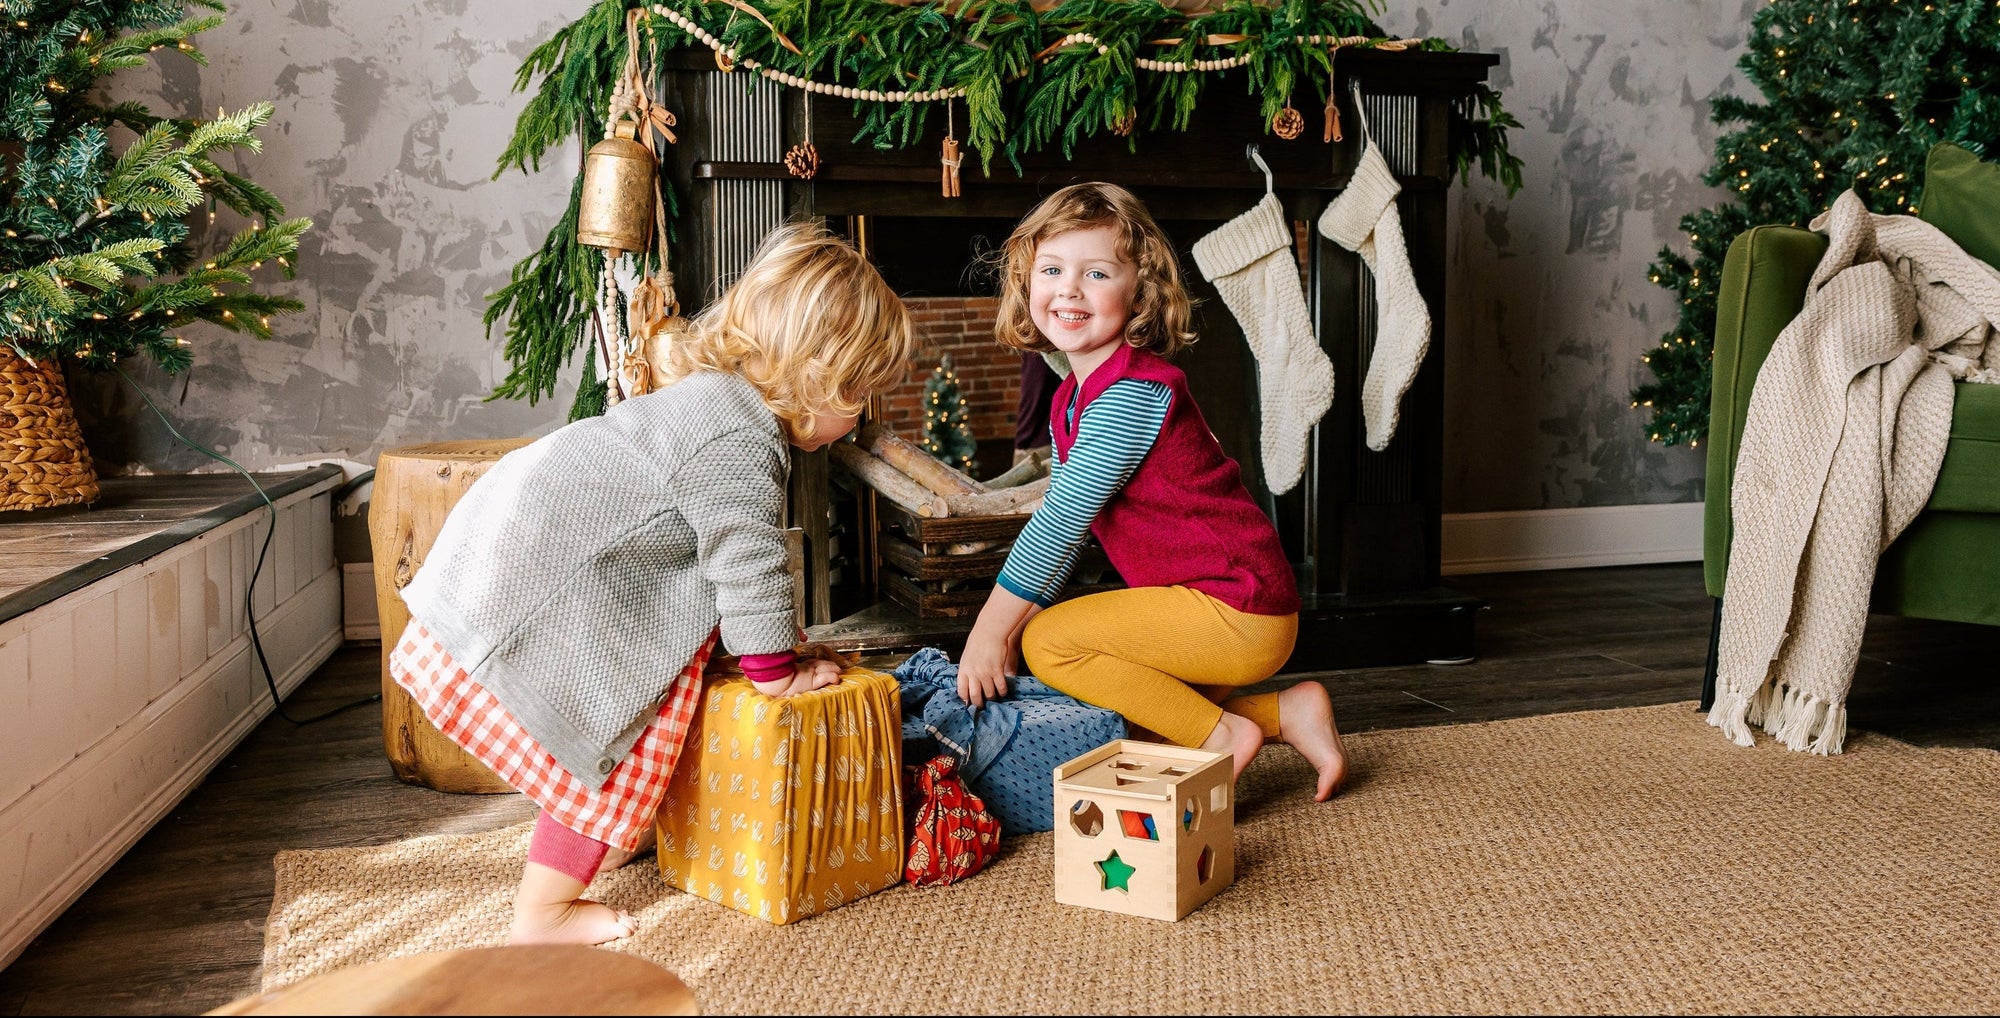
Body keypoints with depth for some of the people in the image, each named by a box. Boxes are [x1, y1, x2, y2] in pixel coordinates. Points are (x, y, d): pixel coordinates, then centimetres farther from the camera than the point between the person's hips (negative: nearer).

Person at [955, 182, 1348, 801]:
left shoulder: (1134, 393, -21)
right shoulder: (1070, 402, 10)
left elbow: (1062, 519, -22)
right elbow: (1061, 524, 13)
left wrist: (991, 632, -17)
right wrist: (1012, 623, 4)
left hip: (1239, 611, -10)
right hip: (1229, 611, 10)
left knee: (1049, 644, -16)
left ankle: (1221, 736, -7)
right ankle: (1287, 714, 17)